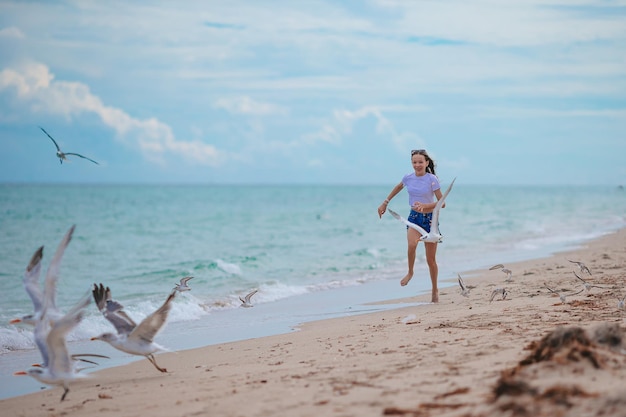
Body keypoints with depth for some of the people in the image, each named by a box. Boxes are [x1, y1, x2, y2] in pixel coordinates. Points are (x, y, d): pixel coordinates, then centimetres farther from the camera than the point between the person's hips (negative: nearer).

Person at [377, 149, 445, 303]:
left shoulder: (432, 179, -14)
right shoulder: (408, 178, -3)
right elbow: (398, 187, 20)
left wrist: (425, 206, -27)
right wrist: (385, 202, 20)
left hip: (430, 218, -2)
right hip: (414, 217, 2)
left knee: (431, 259, 5)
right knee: (411, 244, -30)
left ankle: (435, 290, 24)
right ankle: (410, 272, -3)